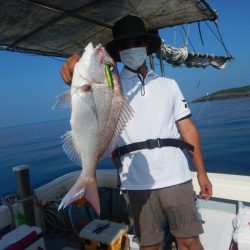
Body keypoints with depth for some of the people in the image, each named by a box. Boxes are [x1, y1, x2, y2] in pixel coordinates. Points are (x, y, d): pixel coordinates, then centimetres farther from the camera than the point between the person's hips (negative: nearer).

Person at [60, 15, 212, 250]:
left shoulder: (168, 84, 12)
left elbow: (188, 128, 10)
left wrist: (201, 172, 7)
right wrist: (74, 74, -37)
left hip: (176, 177, 2)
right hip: (136, 182, -1)